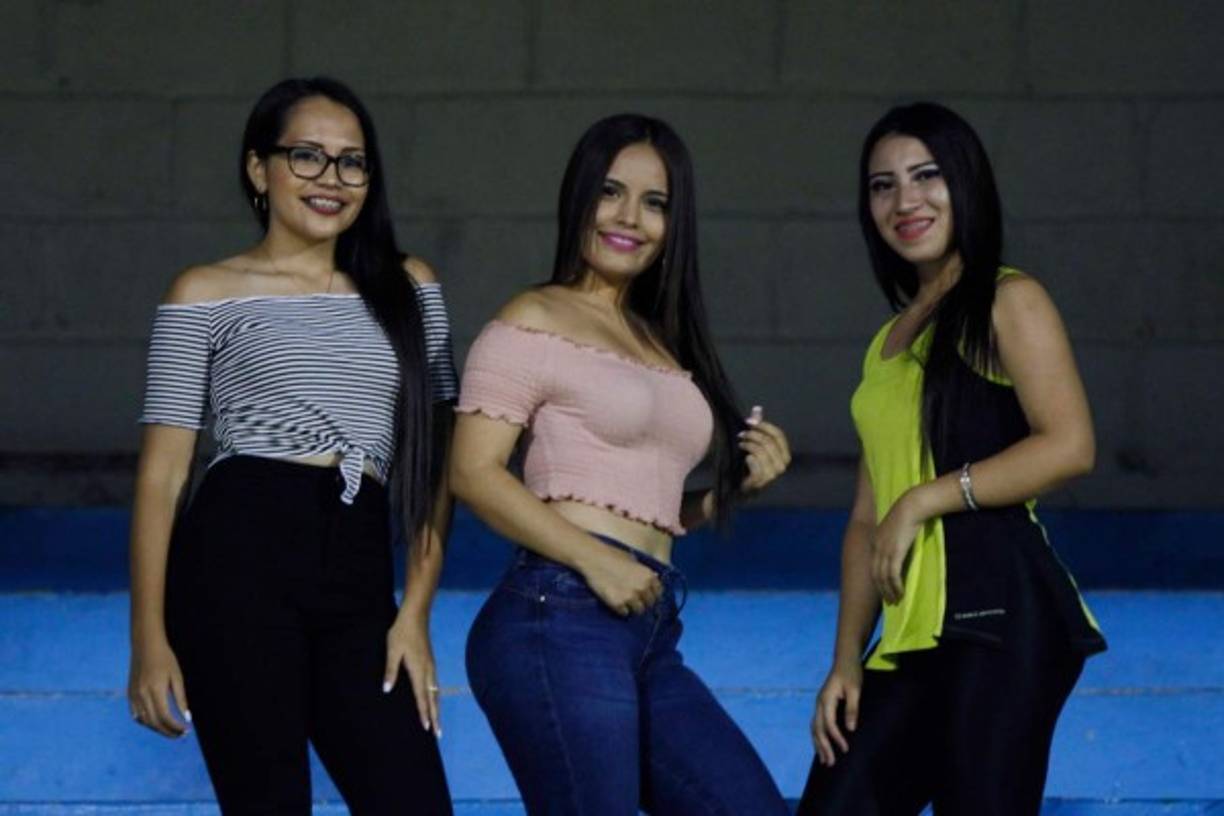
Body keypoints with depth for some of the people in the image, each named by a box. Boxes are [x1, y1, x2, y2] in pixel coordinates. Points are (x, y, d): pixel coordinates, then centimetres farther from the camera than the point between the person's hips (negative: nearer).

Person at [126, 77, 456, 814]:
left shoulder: (409, 287, 15)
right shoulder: (207, 296, 6)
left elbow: (436, 459, 13)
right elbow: (162, 471, 2)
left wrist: (415, 613, 3)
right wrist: (150, 638, -5)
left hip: (358, 579, 4)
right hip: (240, 558, -3)